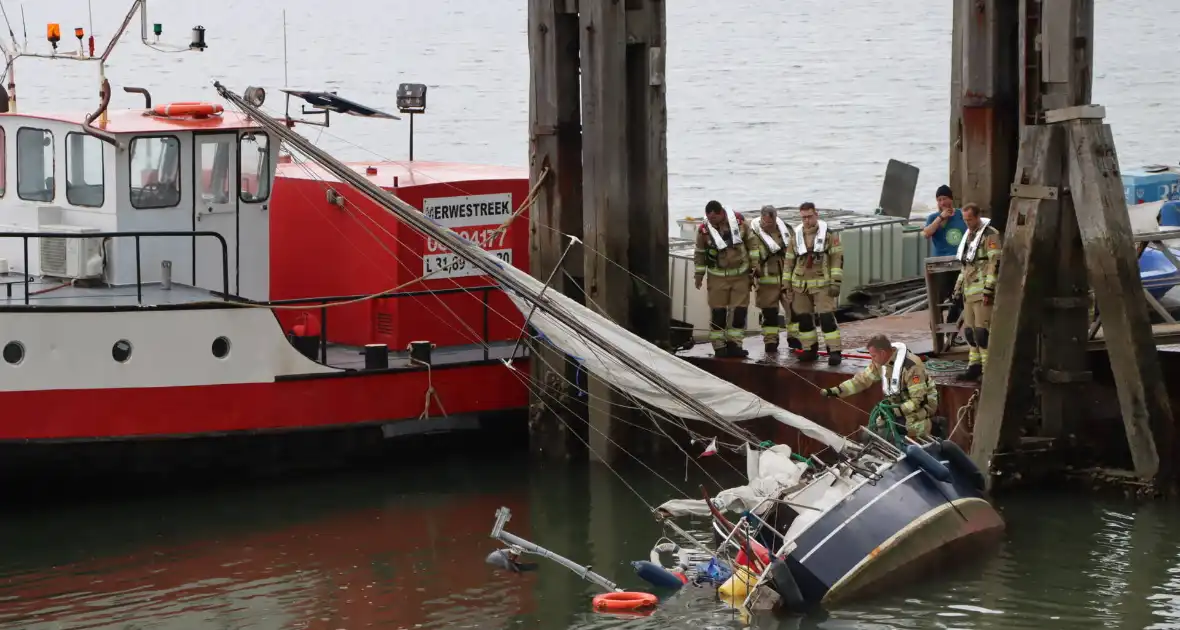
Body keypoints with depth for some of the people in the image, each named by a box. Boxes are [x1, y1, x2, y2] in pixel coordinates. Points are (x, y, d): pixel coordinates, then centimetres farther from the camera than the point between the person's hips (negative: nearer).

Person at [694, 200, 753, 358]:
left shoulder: (739, 222, -8)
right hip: (718, 277, -2)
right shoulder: (704, 230, -11)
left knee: (740, 311, 1)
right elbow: (699, 254, 2)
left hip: (741, 274, 2)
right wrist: (699, 275, 3)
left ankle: (733, 344, 8)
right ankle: (719, 346, 7)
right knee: (717, 312, 0)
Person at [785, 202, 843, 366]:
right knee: (803, 318, 7)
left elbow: (837, 258, -6)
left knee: (827, 316, -12)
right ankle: (810, 349, 19)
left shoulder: (829, 234, -4)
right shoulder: (796, 236, 7)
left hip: (822, 284, -4)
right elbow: (788, 261, 12)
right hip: (800, 285, 4)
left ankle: (834, 351, -12)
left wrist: (836, 282, -12)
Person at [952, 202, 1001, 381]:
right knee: (969, 330, 11)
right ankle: (974, 366, 18)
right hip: (969, 291, 10)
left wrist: (989, 289, -21)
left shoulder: (990, 235, -9)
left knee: (981, 330, -13)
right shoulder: (969, 235, 21)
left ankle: (988, 370, -12)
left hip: (983, 292, -9)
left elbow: (995, 263, -16)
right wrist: (958, 287, 26)